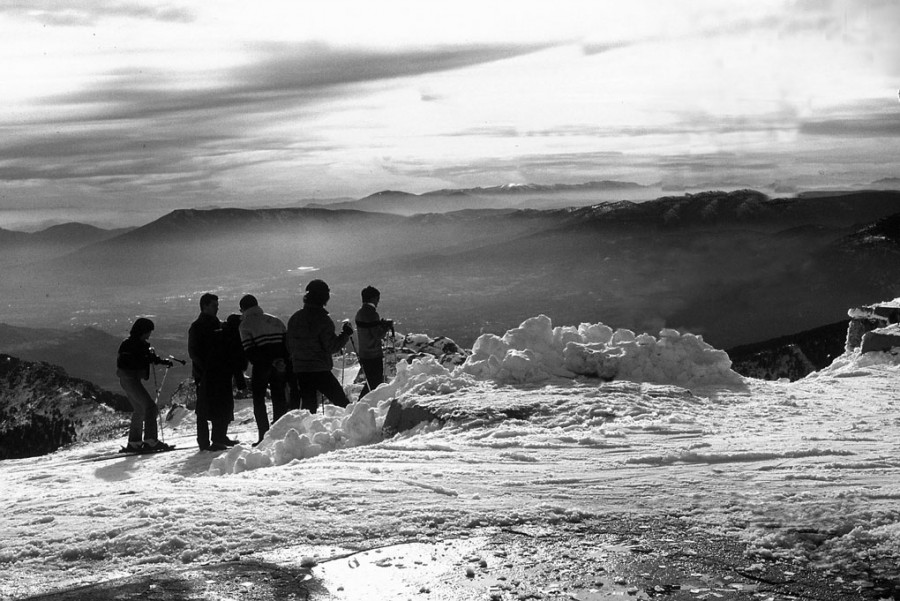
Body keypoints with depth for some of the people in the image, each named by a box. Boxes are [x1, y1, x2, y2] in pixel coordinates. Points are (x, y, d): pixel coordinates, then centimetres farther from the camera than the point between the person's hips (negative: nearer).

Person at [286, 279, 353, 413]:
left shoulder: (294, 318, 8)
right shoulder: (322, 319, -13)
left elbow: (289, 346, 14)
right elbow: (332, 346, -13)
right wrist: (345, 334, -2)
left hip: (299, 370, 6)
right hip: (320, 370, -6)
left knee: (308, 403, 11)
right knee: (341, 401, 2)